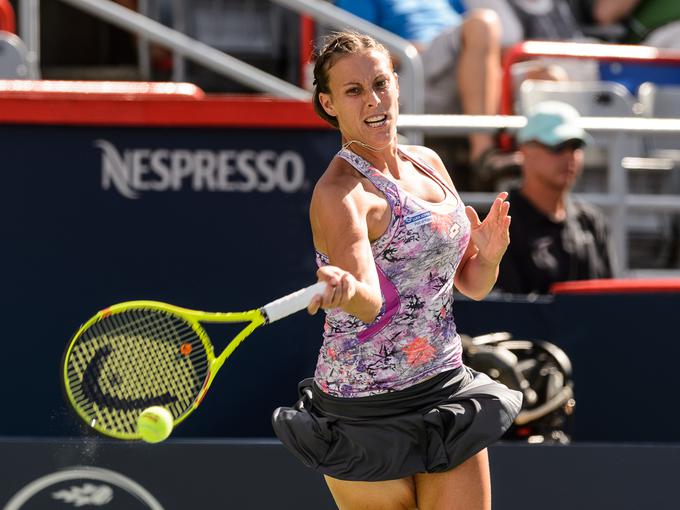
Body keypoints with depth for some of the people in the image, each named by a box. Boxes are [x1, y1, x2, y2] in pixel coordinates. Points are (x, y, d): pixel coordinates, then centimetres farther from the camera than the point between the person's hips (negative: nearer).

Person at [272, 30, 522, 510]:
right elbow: (371, 303, -30)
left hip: (447, 390, 6)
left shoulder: (428, 164, 8)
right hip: (368, 411, -6)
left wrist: (488, 256, -8)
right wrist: (347, 289, -52)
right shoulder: (338, 194, -14)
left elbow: (472, 285, 13)